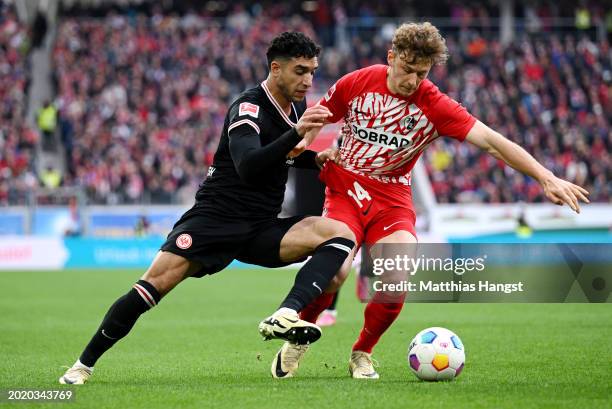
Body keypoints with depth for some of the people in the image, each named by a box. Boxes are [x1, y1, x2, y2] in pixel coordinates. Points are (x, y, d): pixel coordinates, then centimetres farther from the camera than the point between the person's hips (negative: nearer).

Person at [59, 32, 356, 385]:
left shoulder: (298, 107, 9)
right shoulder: (249, 108, -14)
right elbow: (247, 167, -32)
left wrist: (315, 159, 11)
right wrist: (296, 133, -41)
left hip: (261, 230, 6)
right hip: (216, 218, -6)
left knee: (341, 234, -18)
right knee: (155, 284, -18)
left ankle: (284, 317, -36)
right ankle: (84, 365, -2)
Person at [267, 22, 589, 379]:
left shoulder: (434, 106, -9)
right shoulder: (357, 84, -5)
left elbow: (490, 140, -17)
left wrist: (546, 177, -26)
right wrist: (302, 141, -10)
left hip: (393, 202, 1)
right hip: (344, 190, -1)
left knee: (396, 284, -20)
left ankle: (362, 354, 10)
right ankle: (298, 340, 4)